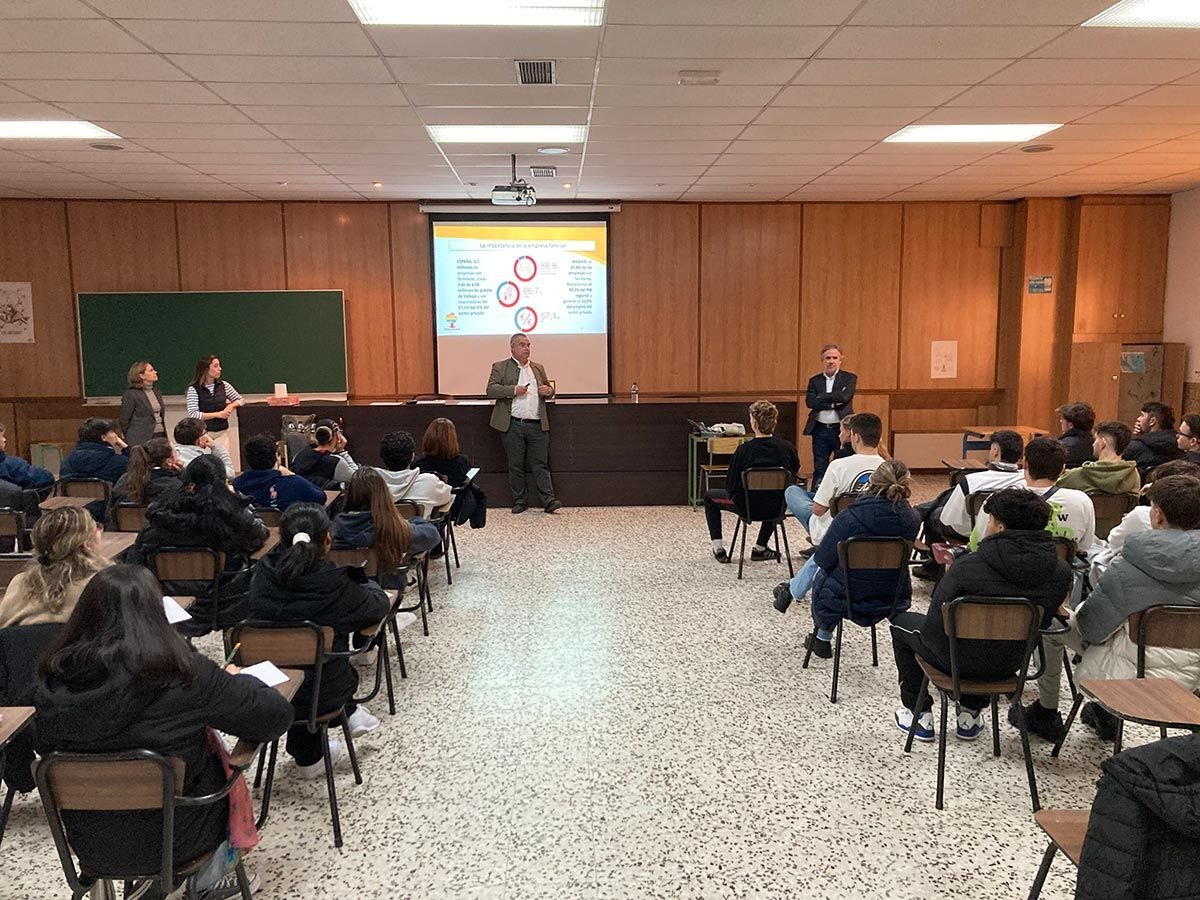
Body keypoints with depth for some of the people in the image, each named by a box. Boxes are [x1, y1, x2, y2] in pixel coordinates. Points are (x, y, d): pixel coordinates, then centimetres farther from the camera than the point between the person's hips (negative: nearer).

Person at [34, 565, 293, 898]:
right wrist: (235, 682, 0)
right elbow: (277, 715, -20)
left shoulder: (52, 684, -16)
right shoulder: (181, 674, -27)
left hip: (90, 846, 4)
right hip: (173, 842, -3)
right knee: (221, 768, 26)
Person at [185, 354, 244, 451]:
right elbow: (193, 414, -14)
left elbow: (240, 400, 17)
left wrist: (232, 405, -5)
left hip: (222, 432, 4)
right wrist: (217, 414, -15)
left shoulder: (223, 385, 6)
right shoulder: (194, 389, -7)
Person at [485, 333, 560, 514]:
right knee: (515, 466, 5)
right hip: (513, 425, -2)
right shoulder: (500, 367, 4)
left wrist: (548, 390, 0)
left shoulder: (538, 368, 17)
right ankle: (520, 501, 15)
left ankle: (549, 501, -1)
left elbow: (549, 389, 25)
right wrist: (514, 390, -18)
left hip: (537, 425, 3)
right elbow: (491, 389, -6)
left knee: (541, 465, 1)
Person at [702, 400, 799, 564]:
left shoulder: (744, 450, -23)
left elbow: (730, 485, -14)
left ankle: (718, 549, 20)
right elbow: (794, 470, 8)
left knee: (710, 497, 24)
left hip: (747, 506, -3)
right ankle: (760, 548, 38)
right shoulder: (787, 447, -13)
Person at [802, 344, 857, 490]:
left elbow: (845, 396, -17)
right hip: (820, 430, 2)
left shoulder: (850, 378, 2)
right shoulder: (814, 380, 8)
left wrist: (822, 397, -8)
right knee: (819, 470, 8)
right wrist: (833, 403, -15)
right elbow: (810, 402, -7)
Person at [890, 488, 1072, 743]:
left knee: (901, 621, 23)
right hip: (1011, 665, 5)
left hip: (960, 661, -4)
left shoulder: (968, 567, -28)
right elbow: (1042, 622, 3)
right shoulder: (1061, 573, -14)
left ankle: (918, 714, 25)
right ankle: (972, 713, 35)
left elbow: (934, 629, -22)